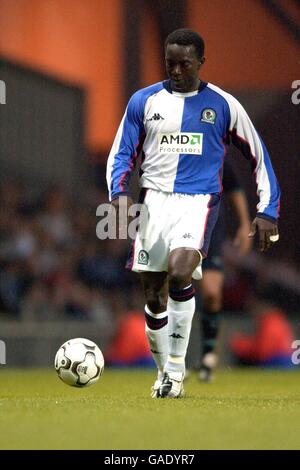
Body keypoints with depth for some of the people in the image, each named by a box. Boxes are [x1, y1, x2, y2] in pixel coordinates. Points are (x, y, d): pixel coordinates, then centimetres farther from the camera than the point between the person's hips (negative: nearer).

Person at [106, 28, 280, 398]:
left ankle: (177, 366, -15)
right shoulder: (144, 101, 7)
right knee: (153, 294, 2)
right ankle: (163, 372, 21)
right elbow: (122, 154, 10)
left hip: (198, 201, -3)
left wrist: (267, 211, 3)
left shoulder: (223, 105, 3)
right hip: (154, 199, 3)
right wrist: (119, 192, -10)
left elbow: (259, 157, 9)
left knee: (179, 273, -27)